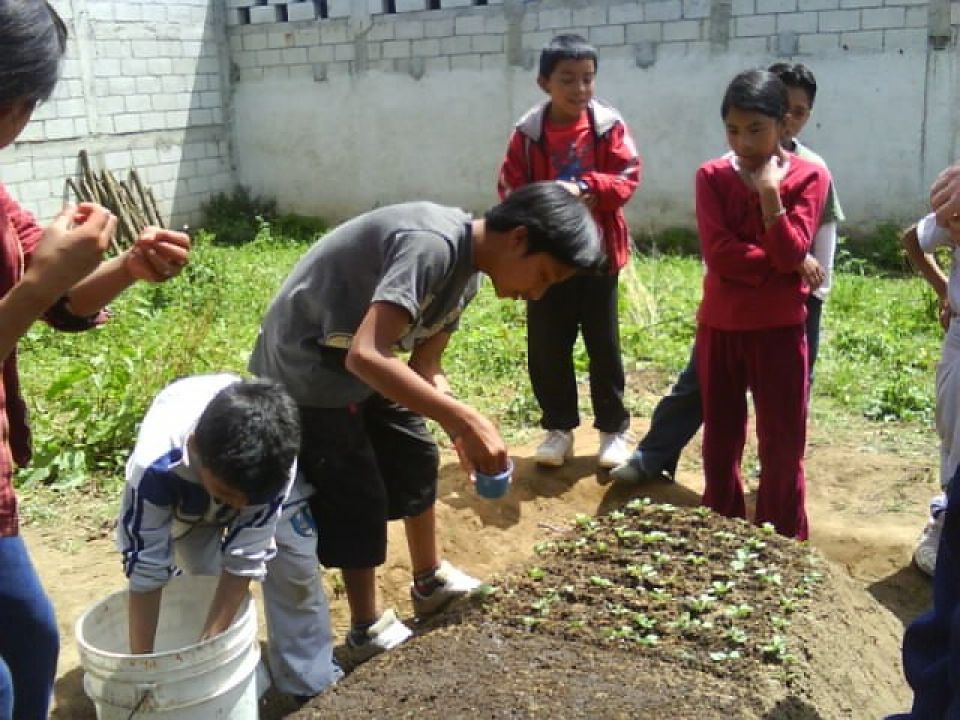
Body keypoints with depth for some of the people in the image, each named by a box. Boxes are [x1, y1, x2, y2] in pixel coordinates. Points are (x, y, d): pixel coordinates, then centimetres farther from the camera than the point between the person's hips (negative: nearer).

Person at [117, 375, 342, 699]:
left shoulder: (278, 458, -42)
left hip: (265, 466, 0)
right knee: (203, 577, -13)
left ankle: (313, 681, 10)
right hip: (183, 478, 0)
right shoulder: (155, 467, -44)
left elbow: (245, 559, -35)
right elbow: (146, 569, -34)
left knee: (297, 565, -8)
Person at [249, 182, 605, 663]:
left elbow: (424, 366, 4)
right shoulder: (431, 245, -32)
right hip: (305, 374, -9)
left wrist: (464, 434, -11)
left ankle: (431, 583, 37)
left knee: (415, 459, 17)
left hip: (357, 369, 9)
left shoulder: (465, 272, -2)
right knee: (359, 497, -1)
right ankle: (368, 632, 19)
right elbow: (365, 356, -41)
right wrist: (466, 421, -37)